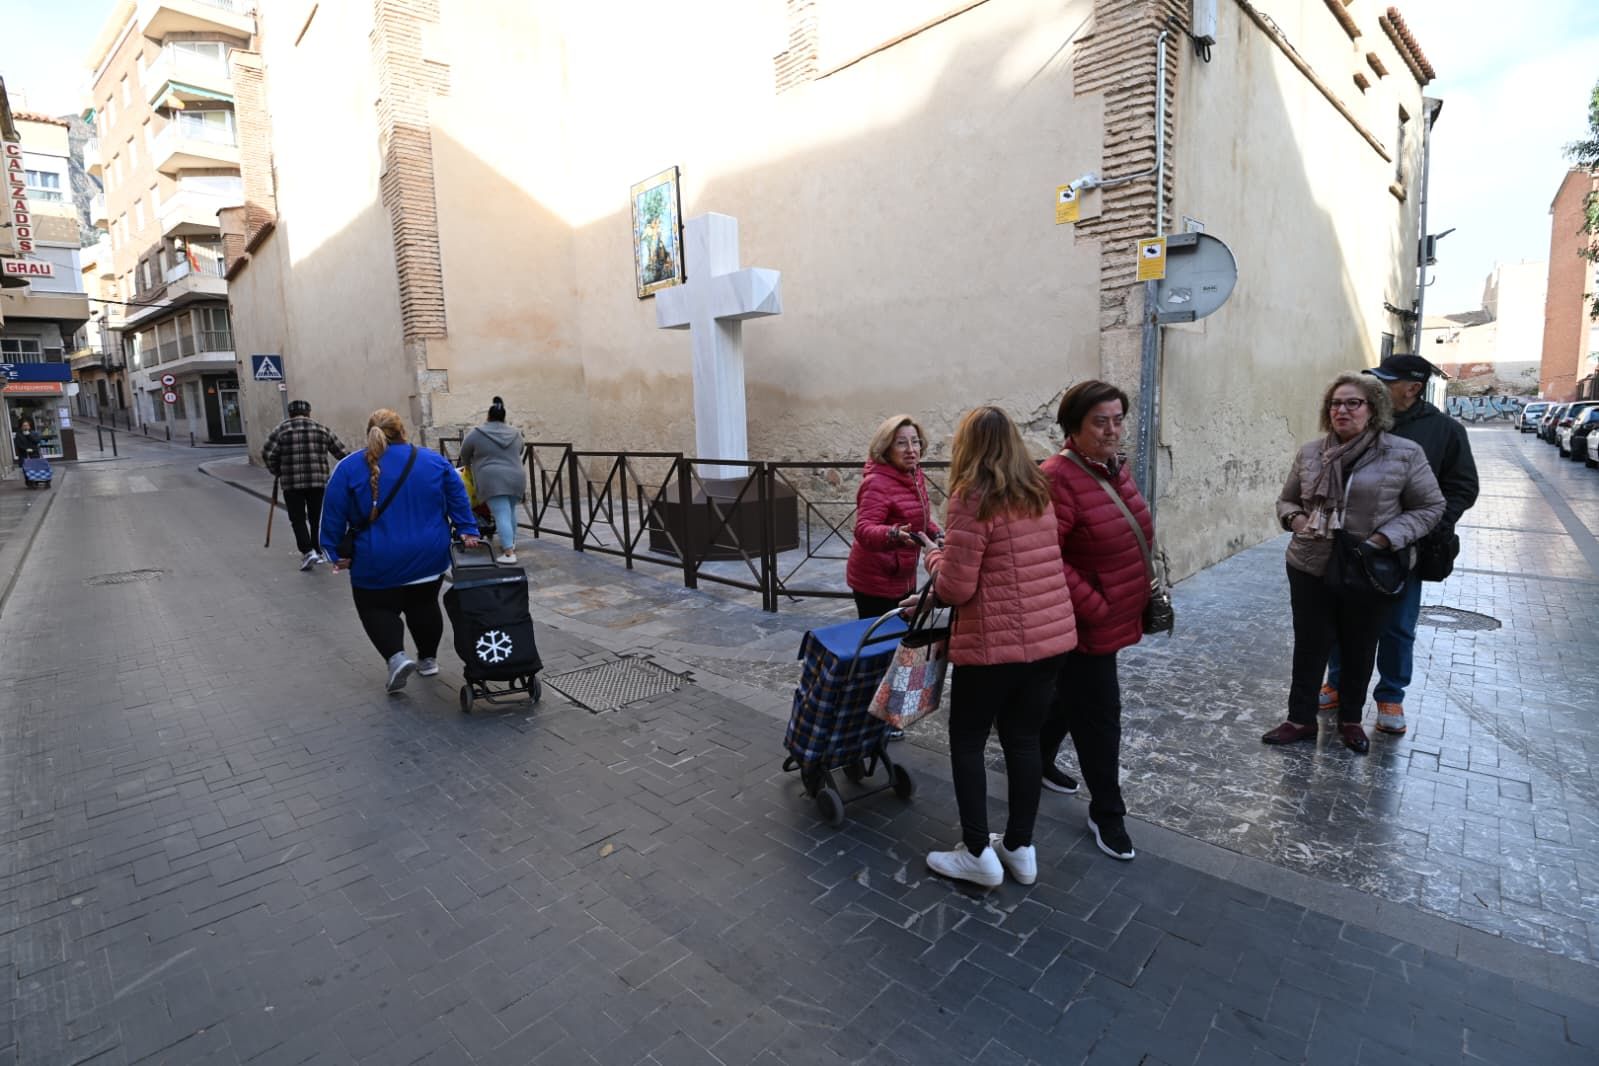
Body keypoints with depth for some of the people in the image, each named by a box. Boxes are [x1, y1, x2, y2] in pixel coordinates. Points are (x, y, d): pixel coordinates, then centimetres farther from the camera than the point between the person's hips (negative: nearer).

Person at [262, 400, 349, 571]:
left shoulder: (281, 429, 2)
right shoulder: (321, 429, 7)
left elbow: (267, 454, -5)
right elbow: (342, 452, 6)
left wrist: (277, 472, 10)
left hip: (291, 483, -1)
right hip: (318, 481, 2)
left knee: (298, 518, 6)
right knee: (316, 518, 13)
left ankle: (308, 551, -8)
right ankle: (318, 552, 19)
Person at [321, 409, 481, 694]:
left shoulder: (349, 467, -3)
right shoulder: (433, 459, 2)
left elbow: (333, 515, -3)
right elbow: (458, 498, 0)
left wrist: (336, 553, 4)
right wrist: (467, 531, 1)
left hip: (378, 563, -2)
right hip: (429, 557, 3)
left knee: (377, 608, 13)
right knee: (423, 605, 20)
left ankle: (396, 656, -7)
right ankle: (428, 659, 27)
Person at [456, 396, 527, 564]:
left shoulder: (477, 433, 0)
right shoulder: (516, 433, 11)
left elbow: (464, 454, 11)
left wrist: (468, 466, 29)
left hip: (494, 480, -5)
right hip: (516, 478, 5)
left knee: (501, 515, -9)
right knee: (510, 511, 20)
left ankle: (509, 553, -14)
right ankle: (511, 544, 29)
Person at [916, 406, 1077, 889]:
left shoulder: (972, 498, -14)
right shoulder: (1038, 493, 9)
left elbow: (955, 588, -16)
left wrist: (934, 554, 4)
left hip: (995, 643, -7)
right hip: (1053, 636, 7)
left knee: (967, 742, 11)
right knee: (1023, 740, 17)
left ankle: (978, 853, 19)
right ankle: (1020, 848, 29)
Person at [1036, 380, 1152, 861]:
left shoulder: (1115, 466, 6)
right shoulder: (1058, 479, -24)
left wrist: (1144, 593, 16)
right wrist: (1092, 607, -24)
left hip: (1117, 616, 9)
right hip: (1085, 624, -9)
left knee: (1071, 696, 24)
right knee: (1099, 714, 4)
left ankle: (1038, 760, 45)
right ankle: (1107, 812, 22)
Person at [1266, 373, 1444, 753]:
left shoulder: (1404, 453, -6)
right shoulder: (1310, 453, 3)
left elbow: (1430, 507, -2)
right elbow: (1286, 500, 13)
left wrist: (1385, 538, -16)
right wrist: (1296, 519, -9)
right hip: (1310, 569, 2)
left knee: (1360, 650, 15)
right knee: (1309, 647, 10)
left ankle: (1351, 720, 35)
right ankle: (1301, 719, 24)